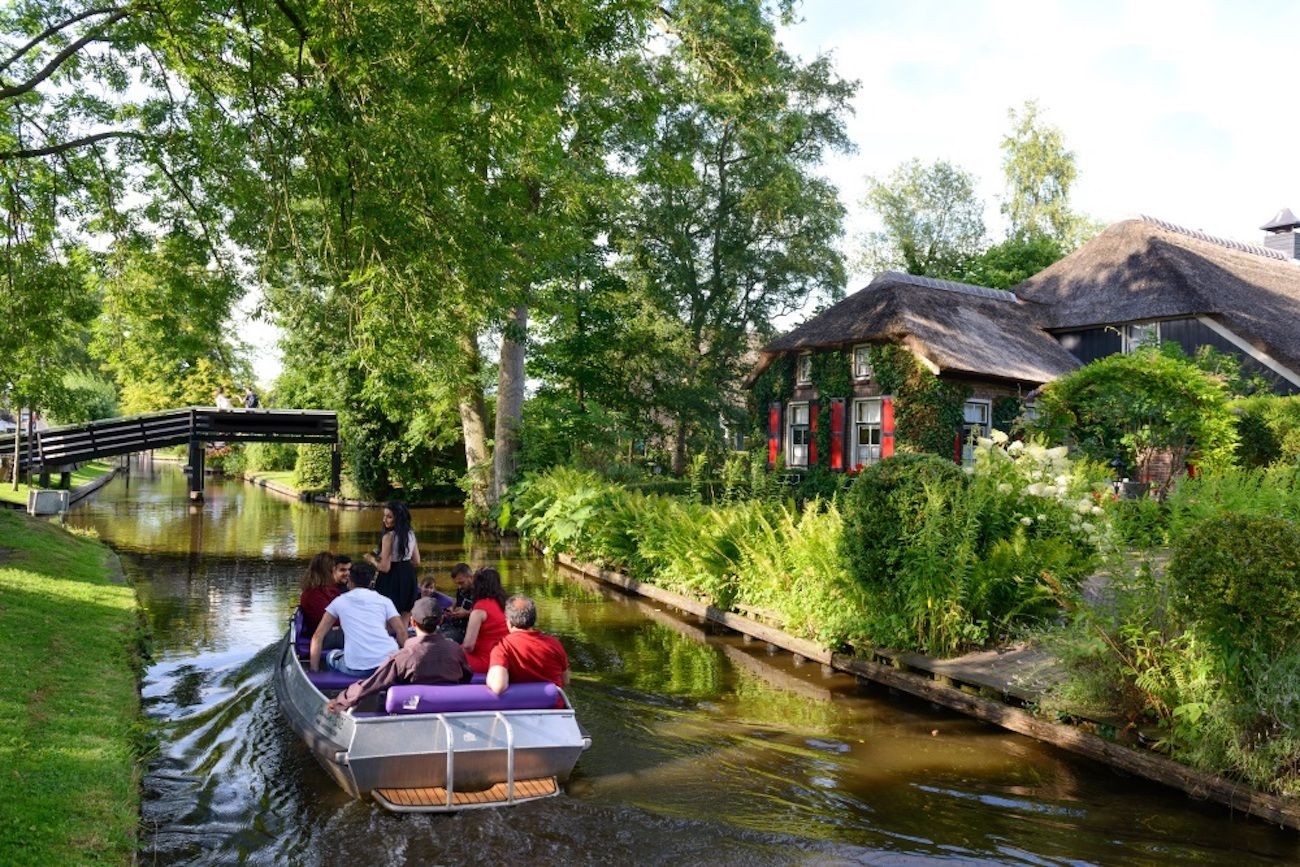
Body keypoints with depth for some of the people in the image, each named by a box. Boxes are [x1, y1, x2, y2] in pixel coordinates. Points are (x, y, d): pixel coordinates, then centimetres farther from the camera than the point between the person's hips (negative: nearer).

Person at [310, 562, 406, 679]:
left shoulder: (339, 601, 17)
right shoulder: (384, 600, 14)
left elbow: (318, 636, 16)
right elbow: (401, 632, 7)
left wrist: (314, 670, 21)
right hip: (388, 662, 0)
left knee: (331, 656, 30)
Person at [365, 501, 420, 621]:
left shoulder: (389, 536, -17)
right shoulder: (411, 534, 4)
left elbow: (384, 568, -16)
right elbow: (416, 562, 10)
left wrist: (372, 559, 0)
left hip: (392, 581, -7)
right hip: (409, 579, 7)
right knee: (404, 625, 15)